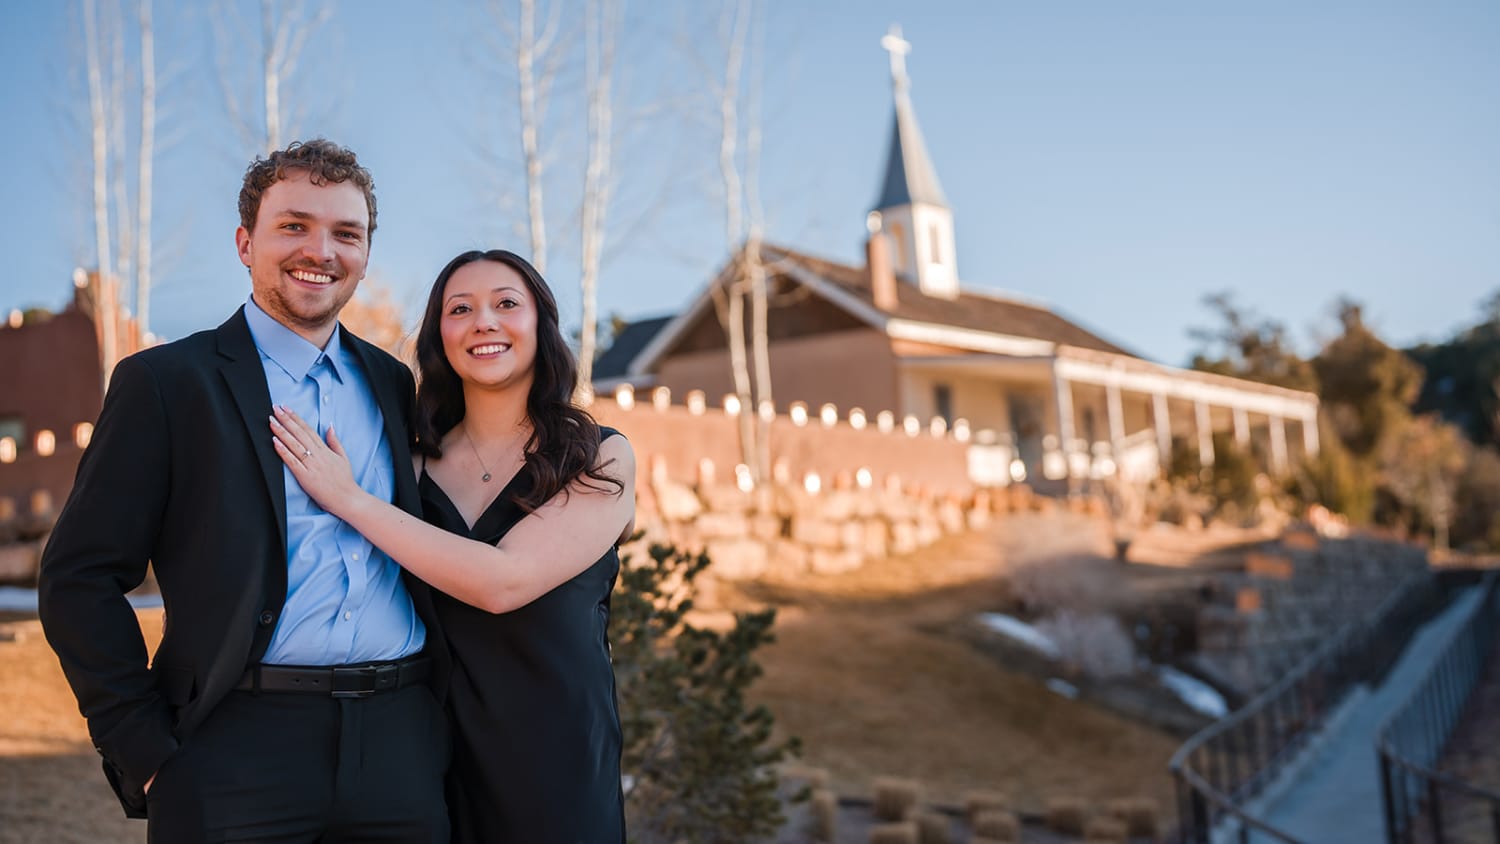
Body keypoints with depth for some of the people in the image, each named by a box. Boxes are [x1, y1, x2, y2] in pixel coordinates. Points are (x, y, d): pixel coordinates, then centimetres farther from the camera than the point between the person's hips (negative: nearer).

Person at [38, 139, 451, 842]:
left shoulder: (392, 384, 13)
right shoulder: (164, 382, -1)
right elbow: (80, 579, -4)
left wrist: (446, 706, 9)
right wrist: (148, 753, -7)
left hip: (403, 750, 4)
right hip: (241, 751, -4)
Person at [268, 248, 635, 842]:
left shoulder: (600, 459, -7)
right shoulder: (416, 464, 3)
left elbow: (503, 582, -21)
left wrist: (346, 497, -18)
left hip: (555, 746, -2)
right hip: (436, 742, 3)